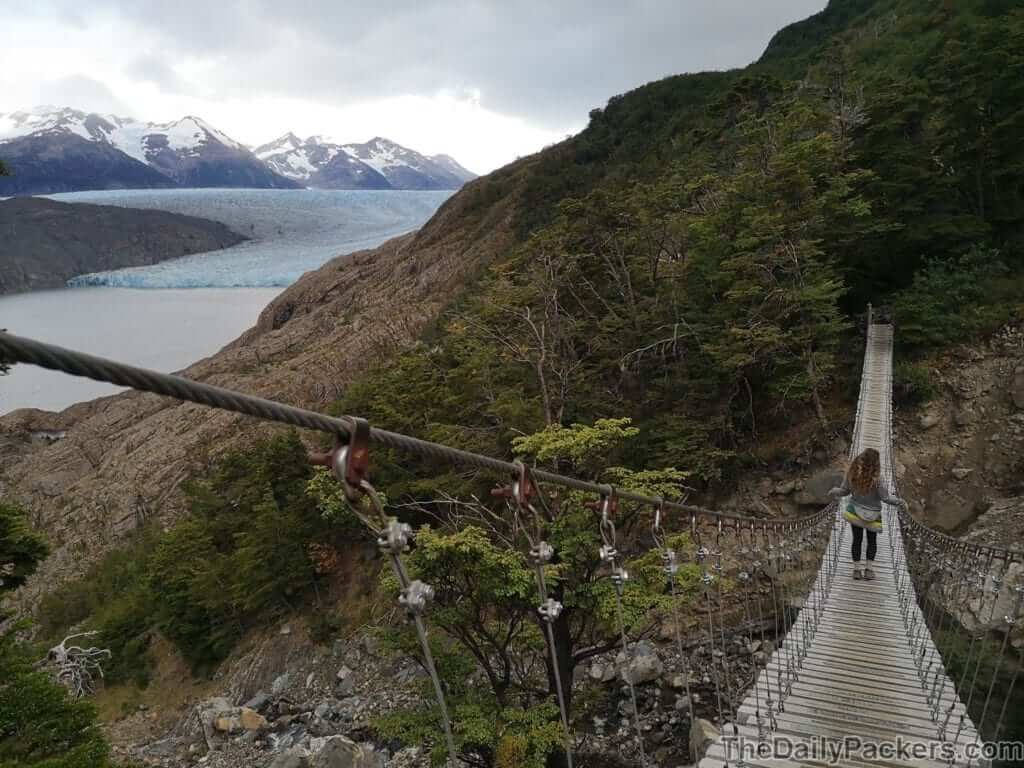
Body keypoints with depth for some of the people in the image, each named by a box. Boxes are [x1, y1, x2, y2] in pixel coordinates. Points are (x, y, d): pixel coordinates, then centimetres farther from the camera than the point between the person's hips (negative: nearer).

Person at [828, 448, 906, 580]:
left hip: (855, 512, 2)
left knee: (857, 540, 15)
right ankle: (868, 569, 17)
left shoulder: (852, 473, -16)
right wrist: (900, 502, -4)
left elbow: (844, 491, -6)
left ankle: (856, 569, 19)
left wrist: (833, 492, 10)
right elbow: (885, 497, -17)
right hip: (872, 515, -2)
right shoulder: (875, 479, -25)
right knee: (872, 541, 18)